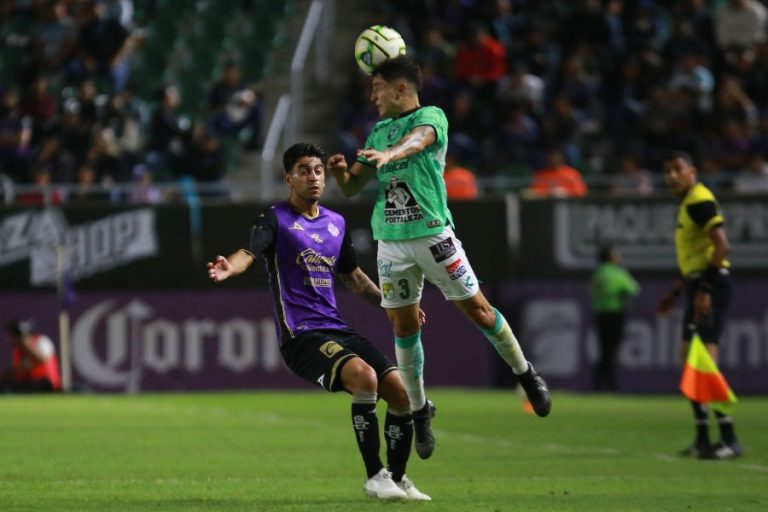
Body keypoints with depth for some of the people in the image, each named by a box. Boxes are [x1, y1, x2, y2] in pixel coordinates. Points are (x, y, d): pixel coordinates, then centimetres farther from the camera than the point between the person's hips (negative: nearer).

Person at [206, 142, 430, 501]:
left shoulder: (336, 223, 17)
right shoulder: (275, 220, -3)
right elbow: (249, 253, -21)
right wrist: (229, 268, -43)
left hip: (337, 330, 7)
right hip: (300, 335, -7)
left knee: (400, 391, -5)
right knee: (364, 375, -31)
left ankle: (398, 479, 16)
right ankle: (374, 477, -20)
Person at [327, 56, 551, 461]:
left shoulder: (431, 117, -5)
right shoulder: (378, 131, 15)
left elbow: (418, 139, -29)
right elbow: (353, 186, 15)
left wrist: (390, 154, -51)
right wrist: (341, 172, -9)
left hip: (433, 234, -5)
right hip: (391, 242, 5)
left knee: (478, 310, -2)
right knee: (403, 326, 3)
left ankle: (525, 374, 18)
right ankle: (418, 409, 15)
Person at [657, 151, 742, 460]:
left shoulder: (699, 200, -12)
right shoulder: (689, 202, 19)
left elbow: (721, 246, -22)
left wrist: (705, 290, -27)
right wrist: (677, 290, 28)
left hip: (710, 284, -11)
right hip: (699, 285, 11)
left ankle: (729, 440, -18)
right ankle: (702, 440, 18)